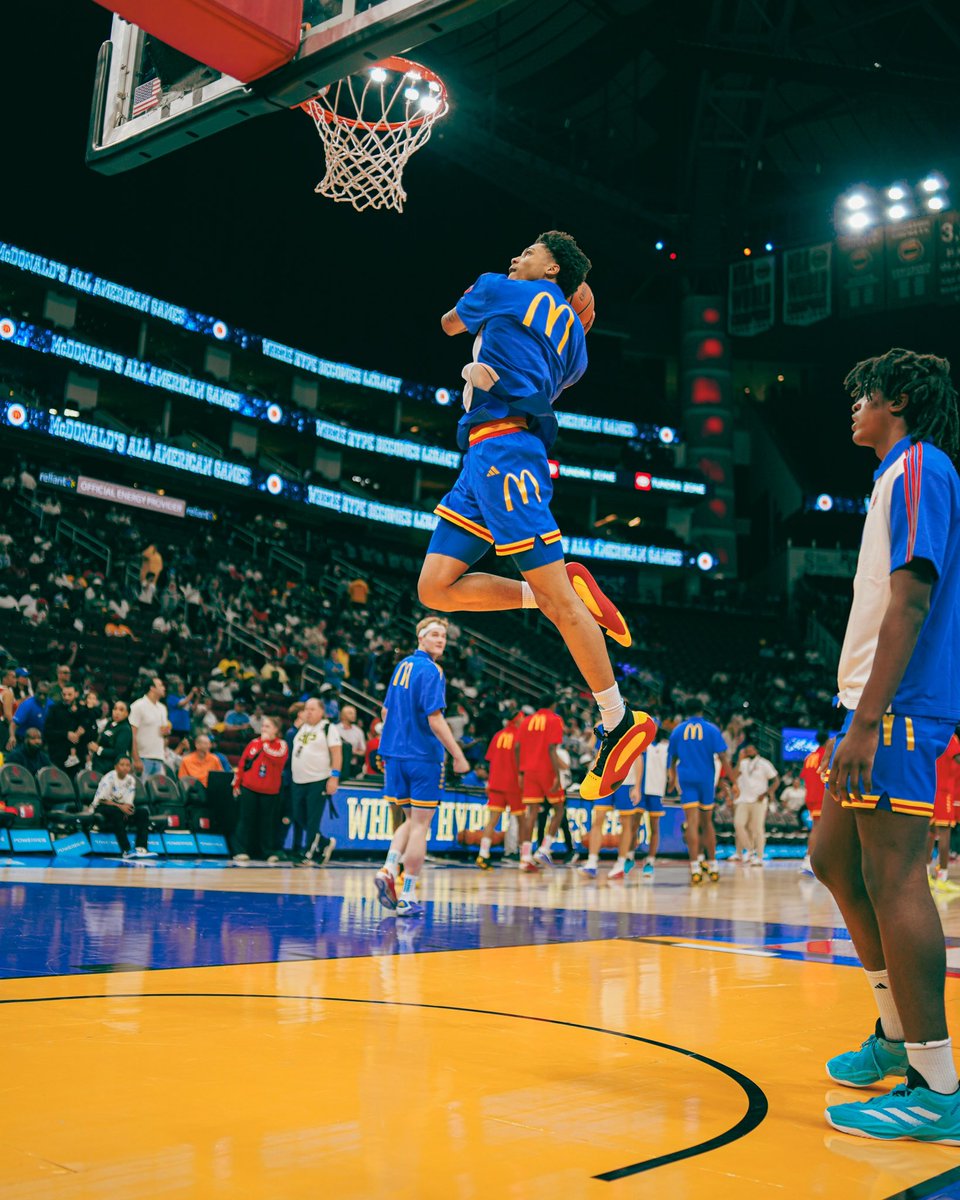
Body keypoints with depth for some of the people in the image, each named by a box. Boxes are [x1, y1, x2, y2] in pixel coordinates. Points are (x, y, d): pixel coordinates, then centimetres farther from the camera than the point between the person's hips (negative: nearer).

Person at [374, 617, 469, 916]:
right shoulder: (430, 670, -13)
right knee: (420, 825, 1)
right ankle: (408, 898, 4)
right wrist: (458, 756, -15)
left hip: (395, 754, 7)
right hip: (423, 757, -7)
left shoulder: (402, 665, 12)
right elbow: (434, 719, -20)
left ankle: (389, 869, -2)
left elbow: (386, 712, 19)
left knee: (412, 820, 19)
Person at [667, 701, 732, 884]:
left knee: (692, 822, -6)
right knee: (707, 822, 14)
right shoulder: (711, 729, 3)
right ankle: (712, 867, 19)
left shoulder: (678, 730, 8)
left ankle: (695, 869, -16)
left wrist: (672, 779, 31)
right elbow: (723, 756, -5)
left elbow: (672, 759, 16)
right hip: (706, 779, 0)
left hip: (686, 780, 0)